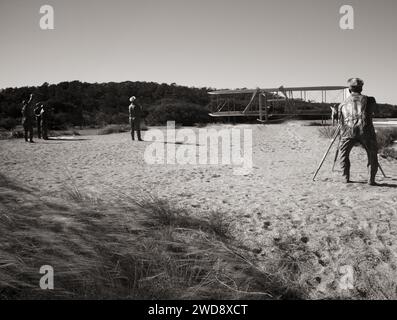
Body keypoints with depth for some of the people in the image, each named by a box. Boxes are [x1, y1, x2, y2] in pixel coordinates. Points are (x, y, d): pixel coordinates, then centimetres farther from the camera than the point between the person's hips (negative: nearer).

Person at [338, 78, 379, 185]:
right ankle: (371, 179, 9)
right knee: (372, 155, 15)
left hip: (349, 130, 1)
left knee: (344, 153, 20)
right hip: (365, 129, -1)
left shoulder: (343, 104, 21)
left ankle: (346, 178, 17)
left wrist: (343, 135, 33)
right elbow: (375, 110, 33)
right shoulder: (368, 100, 17)